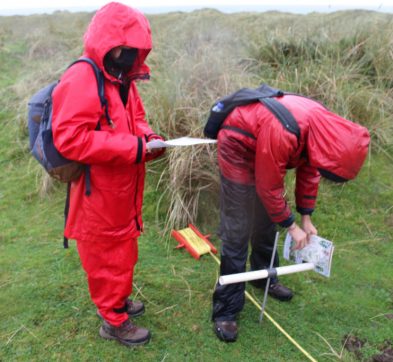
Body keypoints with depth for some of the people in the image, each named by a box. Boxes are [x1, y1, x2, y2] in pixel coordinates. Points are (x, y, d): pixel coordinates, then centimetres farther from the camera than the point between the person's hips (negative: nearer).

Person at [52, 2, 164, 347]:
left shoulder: (122, 78, 9)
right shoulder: (81, 79, -22)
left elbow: (135, 119, 19)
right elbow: (69, 138, -30)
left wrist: (148, 137, -5)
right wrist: (133, 148, -28)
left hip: (123, 189, 9)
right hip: (98, 193, -9)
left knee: (123, 249, 22)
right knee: (107, 255, 7)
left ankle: (119, 299, 43)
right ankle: (114, 320, 26)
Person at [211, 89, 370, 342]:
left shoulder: (327, 127, -13)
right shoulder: (281, 132, -39)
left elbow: (309, 171, 1)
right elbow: (269, 187, -27)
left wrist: (306, 218, 3)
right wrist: (292, 226, -15)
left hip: (264, 154, 8)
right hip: (238, 150, -8)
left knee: (266, 221, 17)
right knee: (237, 233, -9)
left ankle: (263, 277, 38)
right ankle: (225, 310, 0)